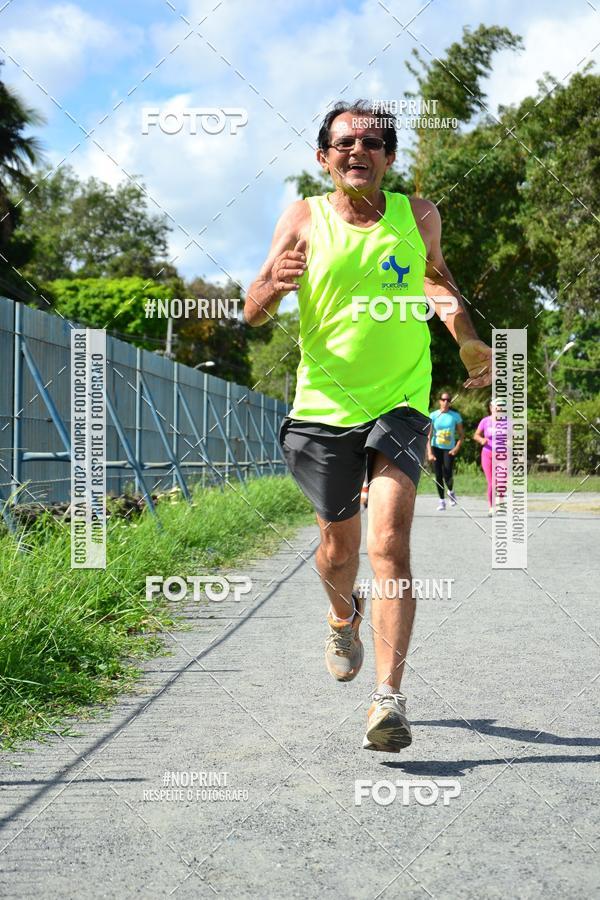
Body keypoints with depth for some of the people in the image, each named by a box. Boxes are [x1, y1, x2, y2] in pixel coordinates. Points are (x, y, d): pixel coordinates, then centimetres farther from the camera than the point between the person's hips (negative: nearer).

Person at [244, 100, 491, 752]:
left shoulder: (417, 216, 2)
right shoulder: (304, 220, -2)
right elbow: (252, 314, -5)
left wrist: (466, 339, 12)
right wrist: (274, 284, -27)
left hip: (400, 404, -1)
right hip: (325, 406, 1)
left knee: (389, 545, -17)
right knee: (337, 552, 12)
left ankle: (389, 700, -17)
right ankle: (344, 617, 48)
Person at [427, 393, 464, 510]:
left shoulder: (455, 416, -1)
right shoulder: (433, 415, -2)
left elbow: (461, 434, 5)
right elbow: (428, 435, -3)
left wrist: (457, 448, -10)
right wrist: (429, 452, -12)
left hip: (449, 449, -1)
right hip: (436, 448, 1)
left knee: (447, 475, -12)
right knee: (438, 475, 1)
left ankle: (450, 492, 19)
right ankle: (441, 500, 14)